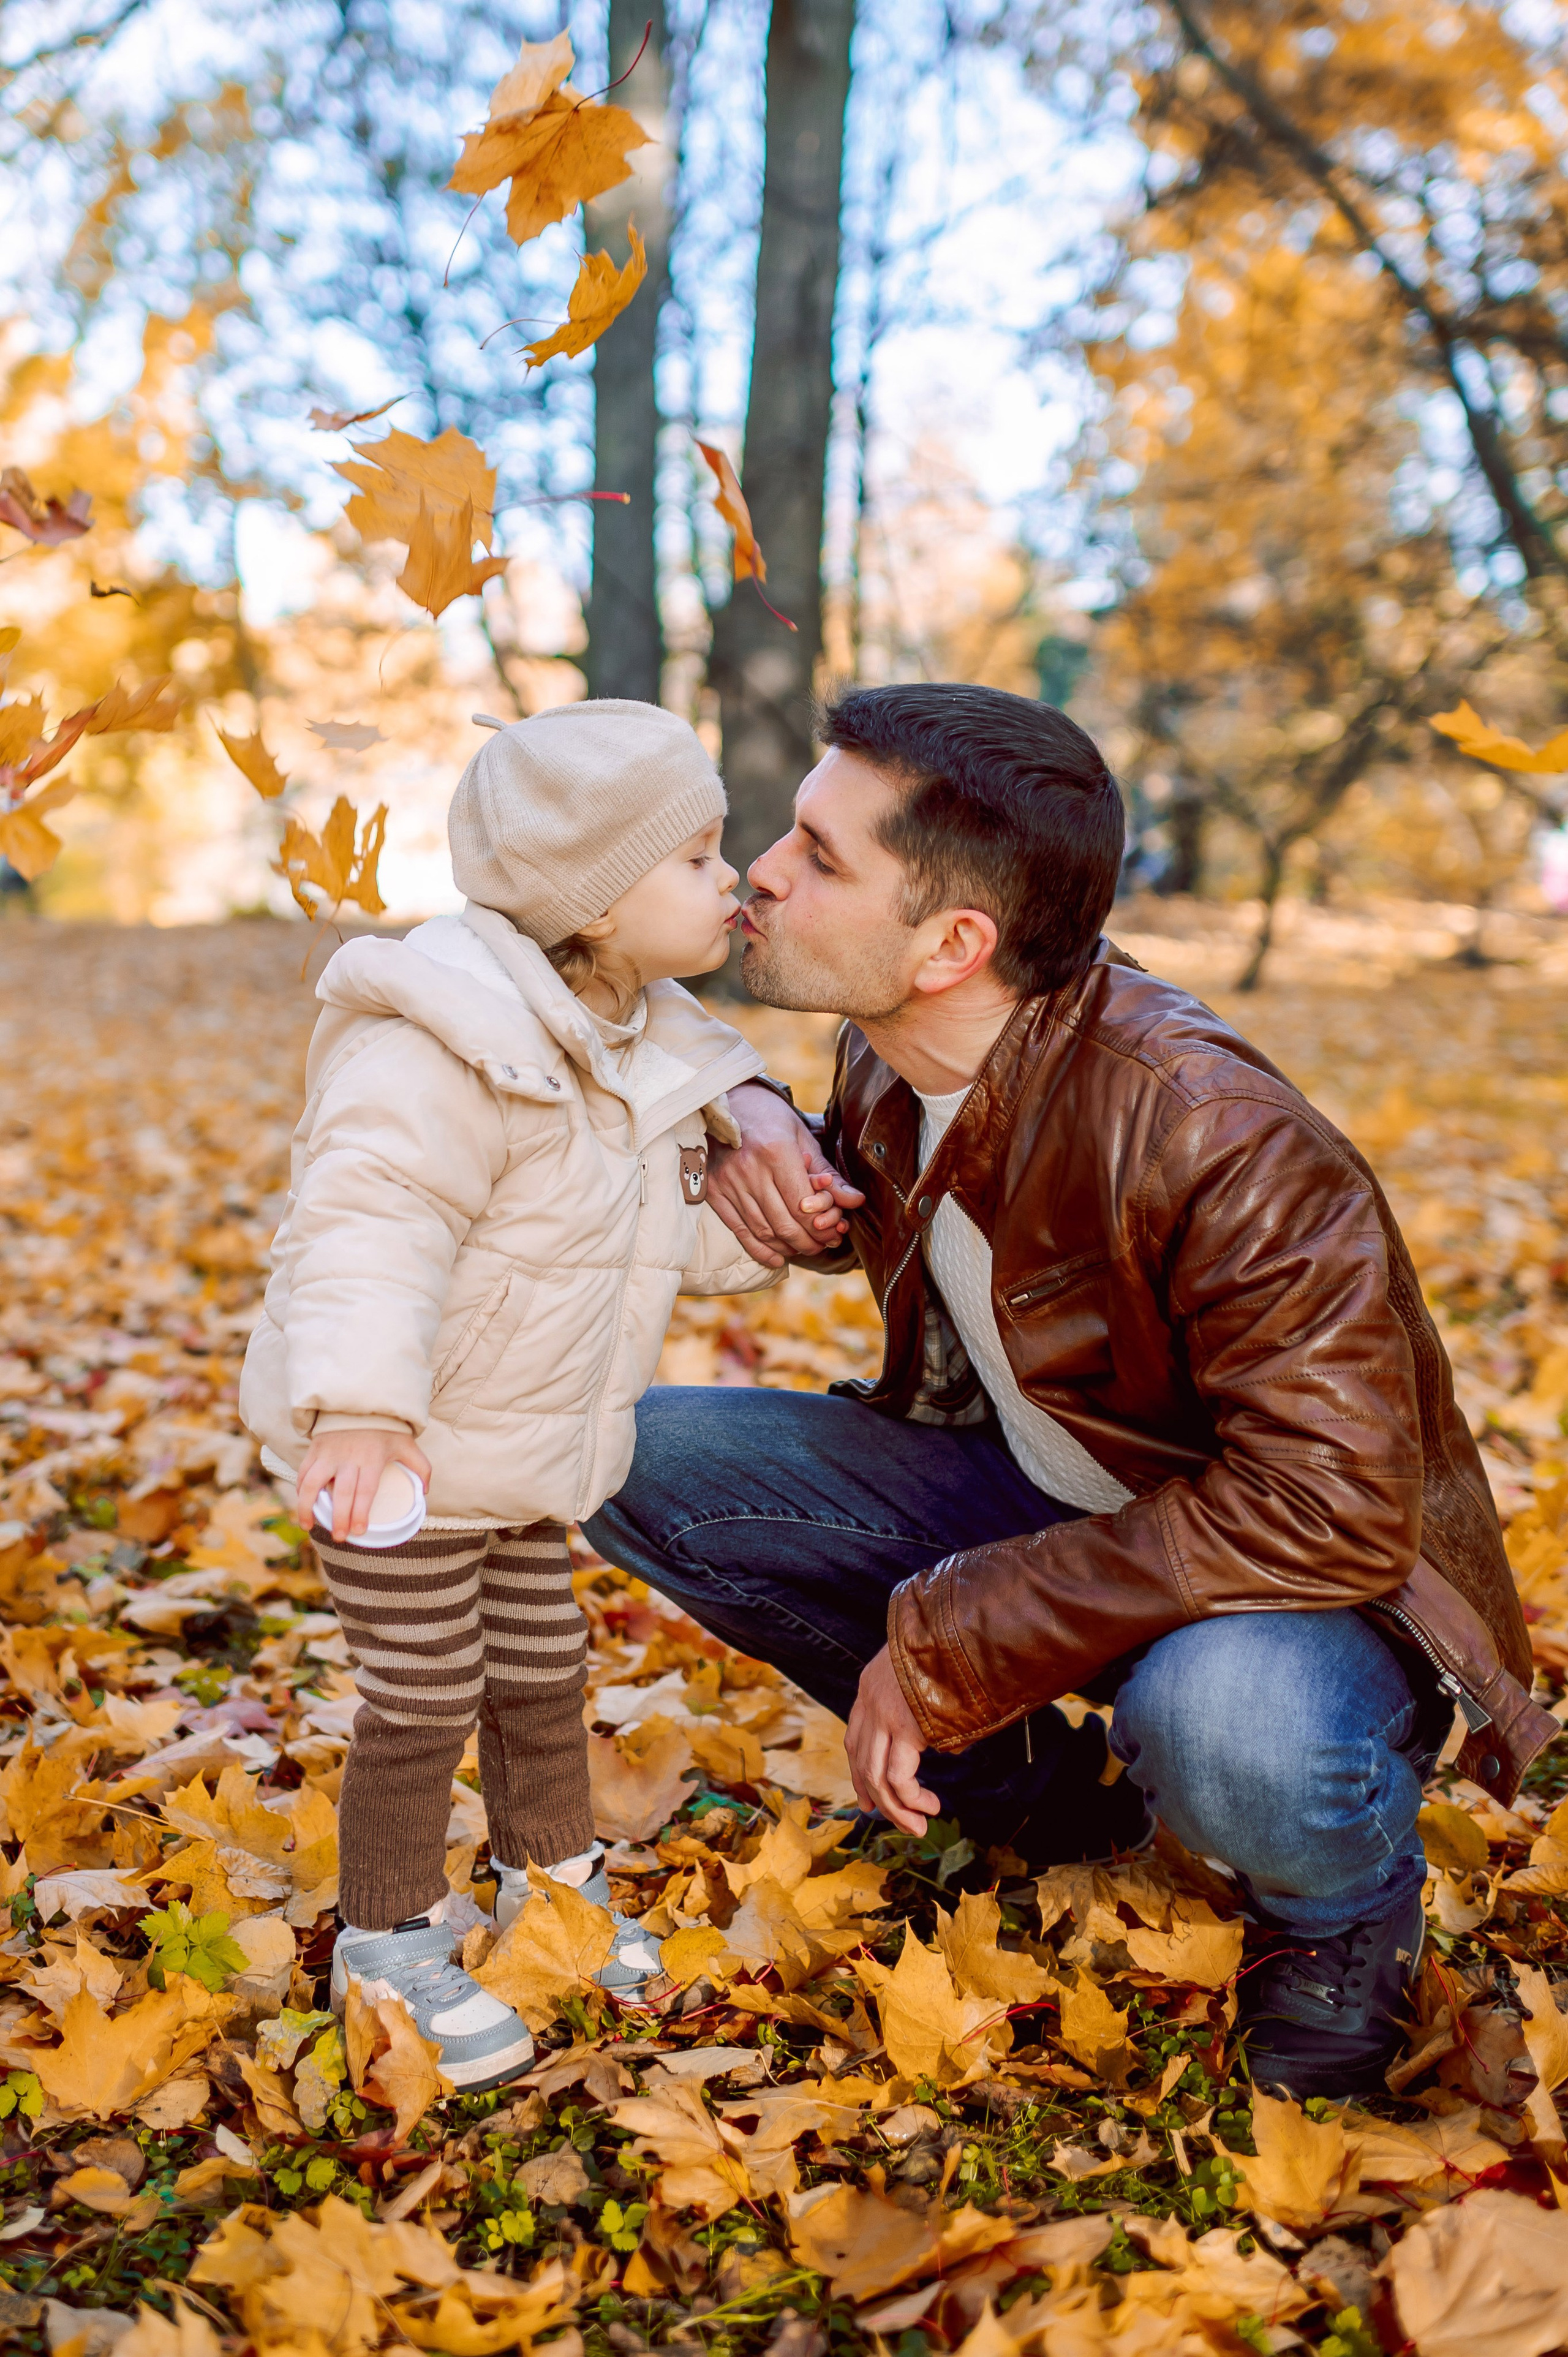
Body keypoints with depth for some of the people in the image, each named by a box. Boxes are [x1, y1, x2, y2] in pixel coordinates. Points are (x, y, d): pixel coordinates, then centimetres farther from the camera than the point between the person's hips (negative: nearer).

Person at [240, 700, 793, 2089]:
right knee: (424, 1705, 2)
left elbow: (673, 1235, 17)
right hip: (401, 1455, -8)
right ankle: (391, 1948, 22)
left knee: (545, 1675, 20)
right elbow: (371, 1225, -34)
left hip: (526, 1454, 8)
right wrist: (362, 1406, -44)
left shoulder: (644, 1055, 5)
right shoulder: (444, 1047, -26)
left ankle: (554, 1885, 41)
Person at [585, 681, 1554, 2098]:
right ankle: (1037, 1792, 8)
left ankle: (1345, 1911, -2)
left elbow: (1331, 1511, -35)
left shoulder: (1212, 1142, -32)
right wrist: (759, 1140, -10)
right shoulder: (894, 1059, -7)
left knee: (1222, 1719, -43)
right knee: (645, 1463, -5)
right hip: (1036, 1497, 7)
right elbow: (862, 1221, 17)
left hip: (1302, 1585, -7)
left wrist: (946, 1638, -30)